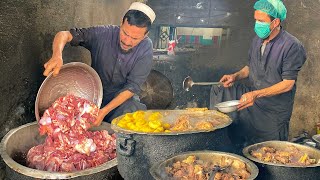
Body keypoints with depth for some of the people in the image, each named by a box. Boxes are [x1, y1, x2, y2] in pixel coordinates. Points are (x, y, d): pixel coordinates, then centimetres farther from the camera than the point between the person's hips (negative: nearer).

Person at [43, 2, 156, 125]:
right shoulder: (103, 34, -17)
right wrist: (57, 56, -42)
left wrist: (104, 111, -28)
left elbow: (132, 86, -17)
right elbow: (64, 35, -18)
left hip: (123, 99, 0)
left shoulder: (145, 49, -16)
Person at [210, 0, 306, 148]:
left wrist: (256, 94, -32)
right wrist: (236, 76, -4)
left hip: (274, 109, -6)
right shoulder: (257, 40, 3)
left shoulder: (292, 46, -20)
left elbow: (288, 83, -22)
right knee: (218, 92, -5)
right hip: (252, 95, 6)